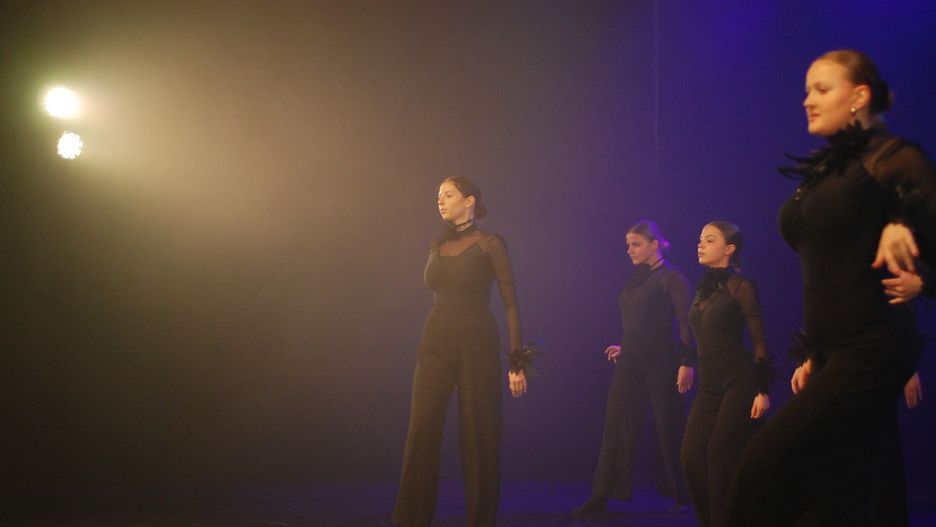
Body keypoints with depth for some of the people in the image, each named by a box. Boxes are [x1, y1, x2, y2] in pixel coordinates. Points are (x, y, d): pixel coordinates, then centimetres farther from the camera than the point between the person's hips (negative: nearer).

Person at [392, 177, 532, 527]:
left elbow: (511, 304, -5)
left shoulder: (490, 245, -2)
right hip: (435, 343, 5)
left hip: (477, 343, -5)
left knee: (479, 437, -1)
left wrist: (517, 361, -12)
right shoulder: (437, 248, 14)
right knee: (421, 435, -1)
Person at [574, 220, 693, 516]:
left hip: (662, 364, -6)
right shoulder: (635, 279, 14)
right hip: (630, 364, 6)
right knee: (616, 427, 1)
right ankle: (601, 496, 2)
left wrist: (687, 363, -16)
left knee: (668, 427, 3)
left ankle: (681, 492, 18)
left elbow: (685, 323, -11)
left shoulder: (671, 277, -6)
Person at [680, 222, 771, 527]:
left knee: (720, 456, -11)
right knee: (692, 457, -4)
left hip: (739, 383, -7)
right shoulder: (702, 290, 15)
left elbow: (759, 342, -8)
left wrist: (763, 390, -14)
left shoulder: (740, 287, -5)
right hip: (709, 387, 7)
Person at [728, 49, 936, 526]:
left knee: (766, 464, -16)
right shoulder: (820, 173, 15)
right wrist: (811, 355, 16)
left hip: (871, 350, -8)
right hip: (832, 355, 8)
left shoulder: (891, 158, -7)